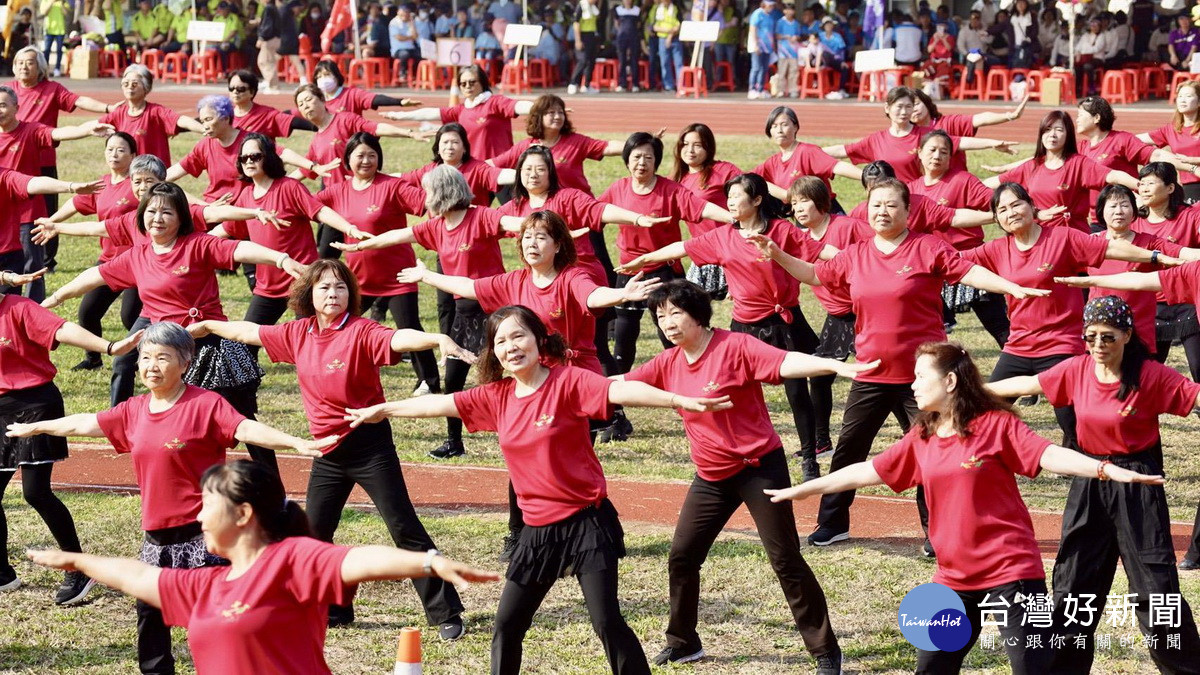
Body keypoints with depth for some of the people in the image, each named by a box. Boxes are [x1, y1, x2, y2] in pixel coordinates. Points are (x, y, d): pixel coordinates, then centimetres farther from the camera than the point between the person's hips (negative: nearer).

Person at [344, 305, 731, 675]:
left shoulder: (567, 381, -12)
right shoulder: (496, 396, 6)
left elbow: (620, 391, -27)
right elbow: (440, 404, 16)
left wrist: (680, 400, -42)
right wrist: (380, 411, 28)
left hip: (586, 520, -6)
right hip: (538, 528, 6)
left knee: (606, 621, -12)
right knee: (507, 626, 10)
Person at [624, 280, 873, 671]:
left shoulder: (735, 347, -16)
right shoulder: (668, 364, 3)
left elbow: (787, 364, -29)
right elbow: (620, 384, 12)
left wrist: (838, 366, -43)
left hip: (760, 468, -7)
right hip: (711, 477, 7)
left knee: (785, 560, -4)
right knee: (682, 557, 9)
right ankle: (682, 644, 27)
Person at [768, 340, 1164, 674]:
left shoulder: (996, 425, -8)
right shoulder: (920, 439, 9)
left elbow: (1049, 455, -18)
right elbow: (868, 472, 16)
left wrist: (1109, 470, -33)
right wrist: (801, 491, 20)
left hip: (1010, 570, -6)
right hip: (954, 578, 6)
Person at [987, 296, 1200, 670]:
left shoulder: (1151, 376, -14)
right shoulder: (1077, 370, -1)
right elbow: (1028, 384, 11)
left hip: (1137, 486, -5)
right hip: (1090, 483, 5)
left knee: (1155, 588, -3)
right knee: (1073, 583, 10)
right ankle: (1062, 667, 20)